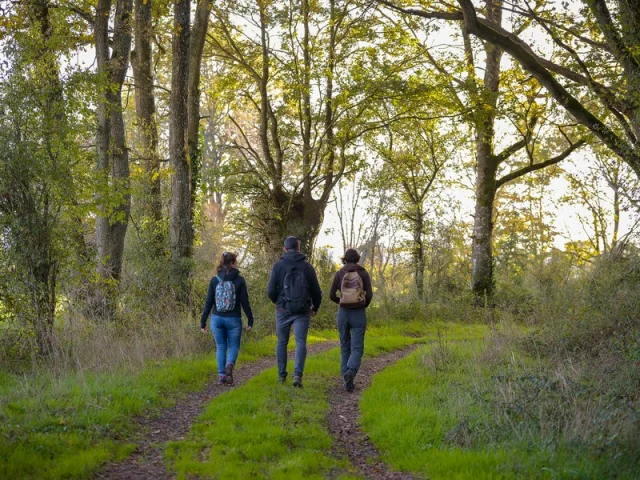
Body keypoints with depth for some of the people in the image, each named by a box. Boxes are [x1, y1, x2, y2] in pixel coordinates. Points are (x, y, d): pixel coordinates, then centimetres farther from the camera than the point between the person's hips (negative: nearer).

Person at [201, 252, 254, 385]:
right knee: (233, 346, 11)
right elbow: (245, 302, -5)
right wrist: (250, 320, 3)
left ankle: (221, 375, 7)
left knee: (220, 347, 14)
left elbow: (208, 302, 0)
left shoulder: (214, 280, -1)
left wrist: (203, 322, 5)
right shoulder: (239, 280, -6)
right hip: (233, 319, -2)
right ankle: (229, 364, -19)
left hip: (217, 319, 2)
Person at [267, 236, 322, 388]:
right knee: (300, 342, -2)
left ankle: (281, 375, 21)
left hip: (283, 310, 0)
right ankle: (297, 374, -18)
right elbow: (316, 291, 4)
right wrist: (315, 307, 22)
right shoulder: (307, 266, 1)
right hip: (302, 311, 0)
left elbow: (271, 291, -5)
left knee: (282, 342, 14)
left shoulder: (278, 266, -2)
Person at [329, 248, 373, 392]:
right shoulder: (364, 273, -1)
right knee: (357, 349, -1)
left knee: (345, 347, 15)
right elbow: (369, 295, -7)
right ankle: (350, 373, -31)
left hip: (343, 314, 1)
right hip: (358, 315, -1)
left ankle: (347, 380, 9)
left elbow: (331, 295, -1)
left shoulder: (339, 274, 0)